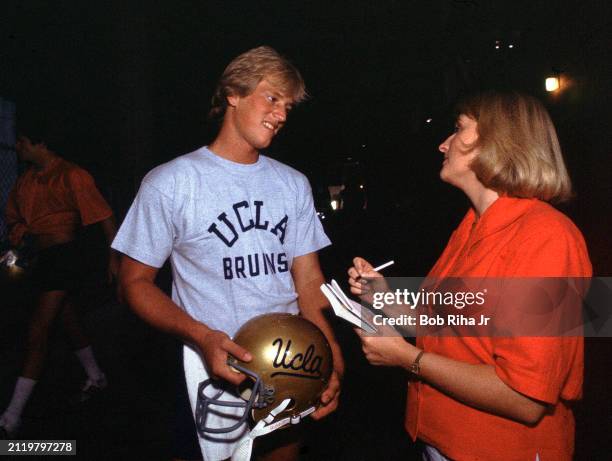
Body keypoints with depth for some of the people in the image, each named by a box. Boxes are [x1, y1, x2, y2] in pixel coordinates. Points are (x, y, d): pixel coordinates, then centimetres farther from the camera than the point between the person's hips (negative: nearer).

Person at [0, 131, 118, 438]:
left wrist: (114, 256, -16)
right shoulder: (26, 179, 12)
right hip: (41, 257, 9)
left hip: (62, 254, -9)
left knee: (38, 332, -10)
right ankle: (96, 378, 40)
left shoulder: (71, 175, -11)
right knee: (67, 322, 20)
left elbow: (103, 215, -12)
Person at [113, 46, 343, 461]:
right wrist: (202, 336, -23)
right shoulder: (170, 183, -9)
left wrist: (332, 356, -11)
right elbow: (136, 280, -7)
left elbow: (308, 279, 3)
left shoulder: (294, 185, 5)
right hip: (216, 367, -4)